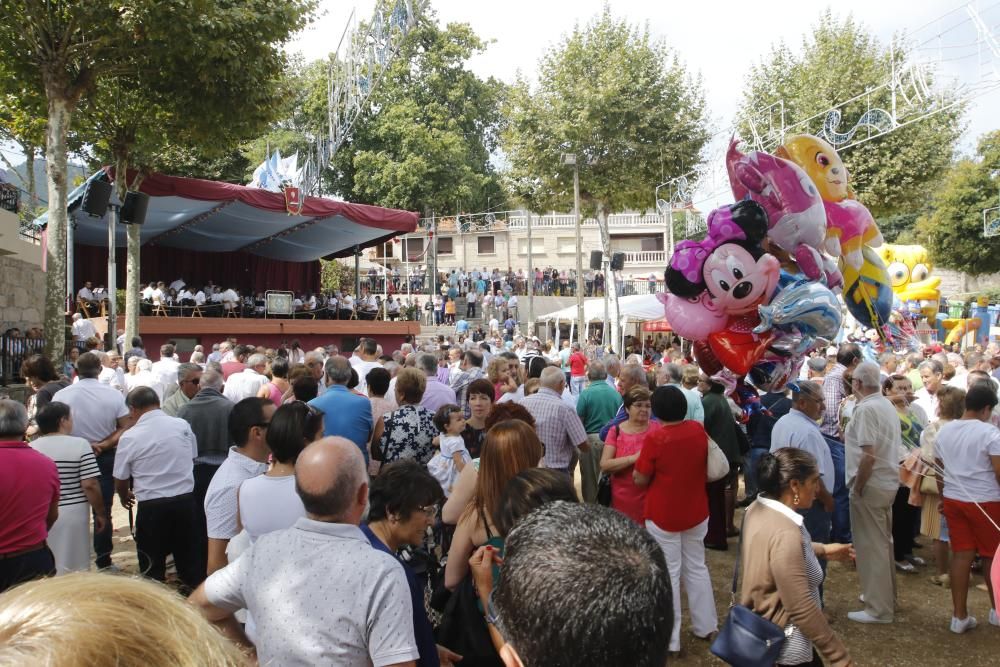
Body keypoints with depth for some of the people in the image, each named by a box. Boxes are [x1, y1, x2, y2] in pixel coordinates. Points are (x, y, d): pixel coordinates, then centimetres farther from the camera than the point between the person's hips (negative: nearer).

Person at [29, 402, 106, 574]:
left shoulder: (30, 448, 1)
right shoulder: (80, 445, -10)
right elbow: (90, 486, -14)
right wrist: (100, 513, -3)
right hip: (73, 516, -3)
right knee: (75, 569, 7)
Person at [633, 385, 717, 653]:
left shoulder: (655, 438, -22)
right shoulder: (699, 430, -5)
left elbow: (640, 480, -14)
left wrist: (640, 463, 3)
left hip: (663, 515, -5)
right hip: (696, 511, 5)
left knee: (668, 574, 4)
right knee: (696, 567, 20)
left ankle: (670, 638, 12)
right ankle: (705, 625, 32)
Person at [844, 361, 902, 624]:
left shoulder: (866, 409, -19)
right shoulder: (887, 405, 9)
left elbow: (869, 455, -24)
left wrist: (857, 488, -15)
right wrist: (850, 439, 16)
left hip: (871, 485, -9)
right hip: (888, 482, 9)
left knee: (871, 546, -1)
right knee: (883, 542, 20)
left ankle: (879, 609, 7)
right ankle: (887, 597, 33)